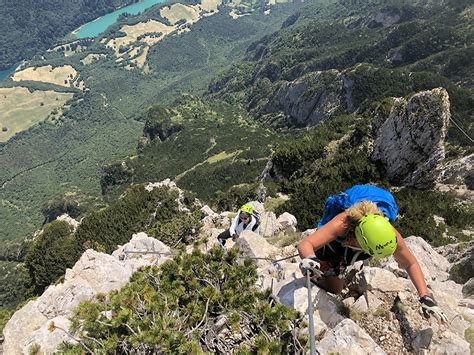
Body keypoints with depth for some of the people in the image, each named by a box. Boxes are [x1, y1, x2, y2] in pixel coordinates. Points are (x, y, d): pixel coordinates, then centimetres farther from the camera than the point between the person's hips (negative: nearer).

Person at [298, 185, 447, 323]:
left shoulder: (390, 234, -39)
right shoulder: (342, 223, -49)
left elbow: (411, 264, -21)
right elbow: (305, 244, -53)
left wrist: (425, 297, -28)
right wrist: (309, 259, -75)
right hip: (334, 242, -3)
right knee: (334, 288, 1)